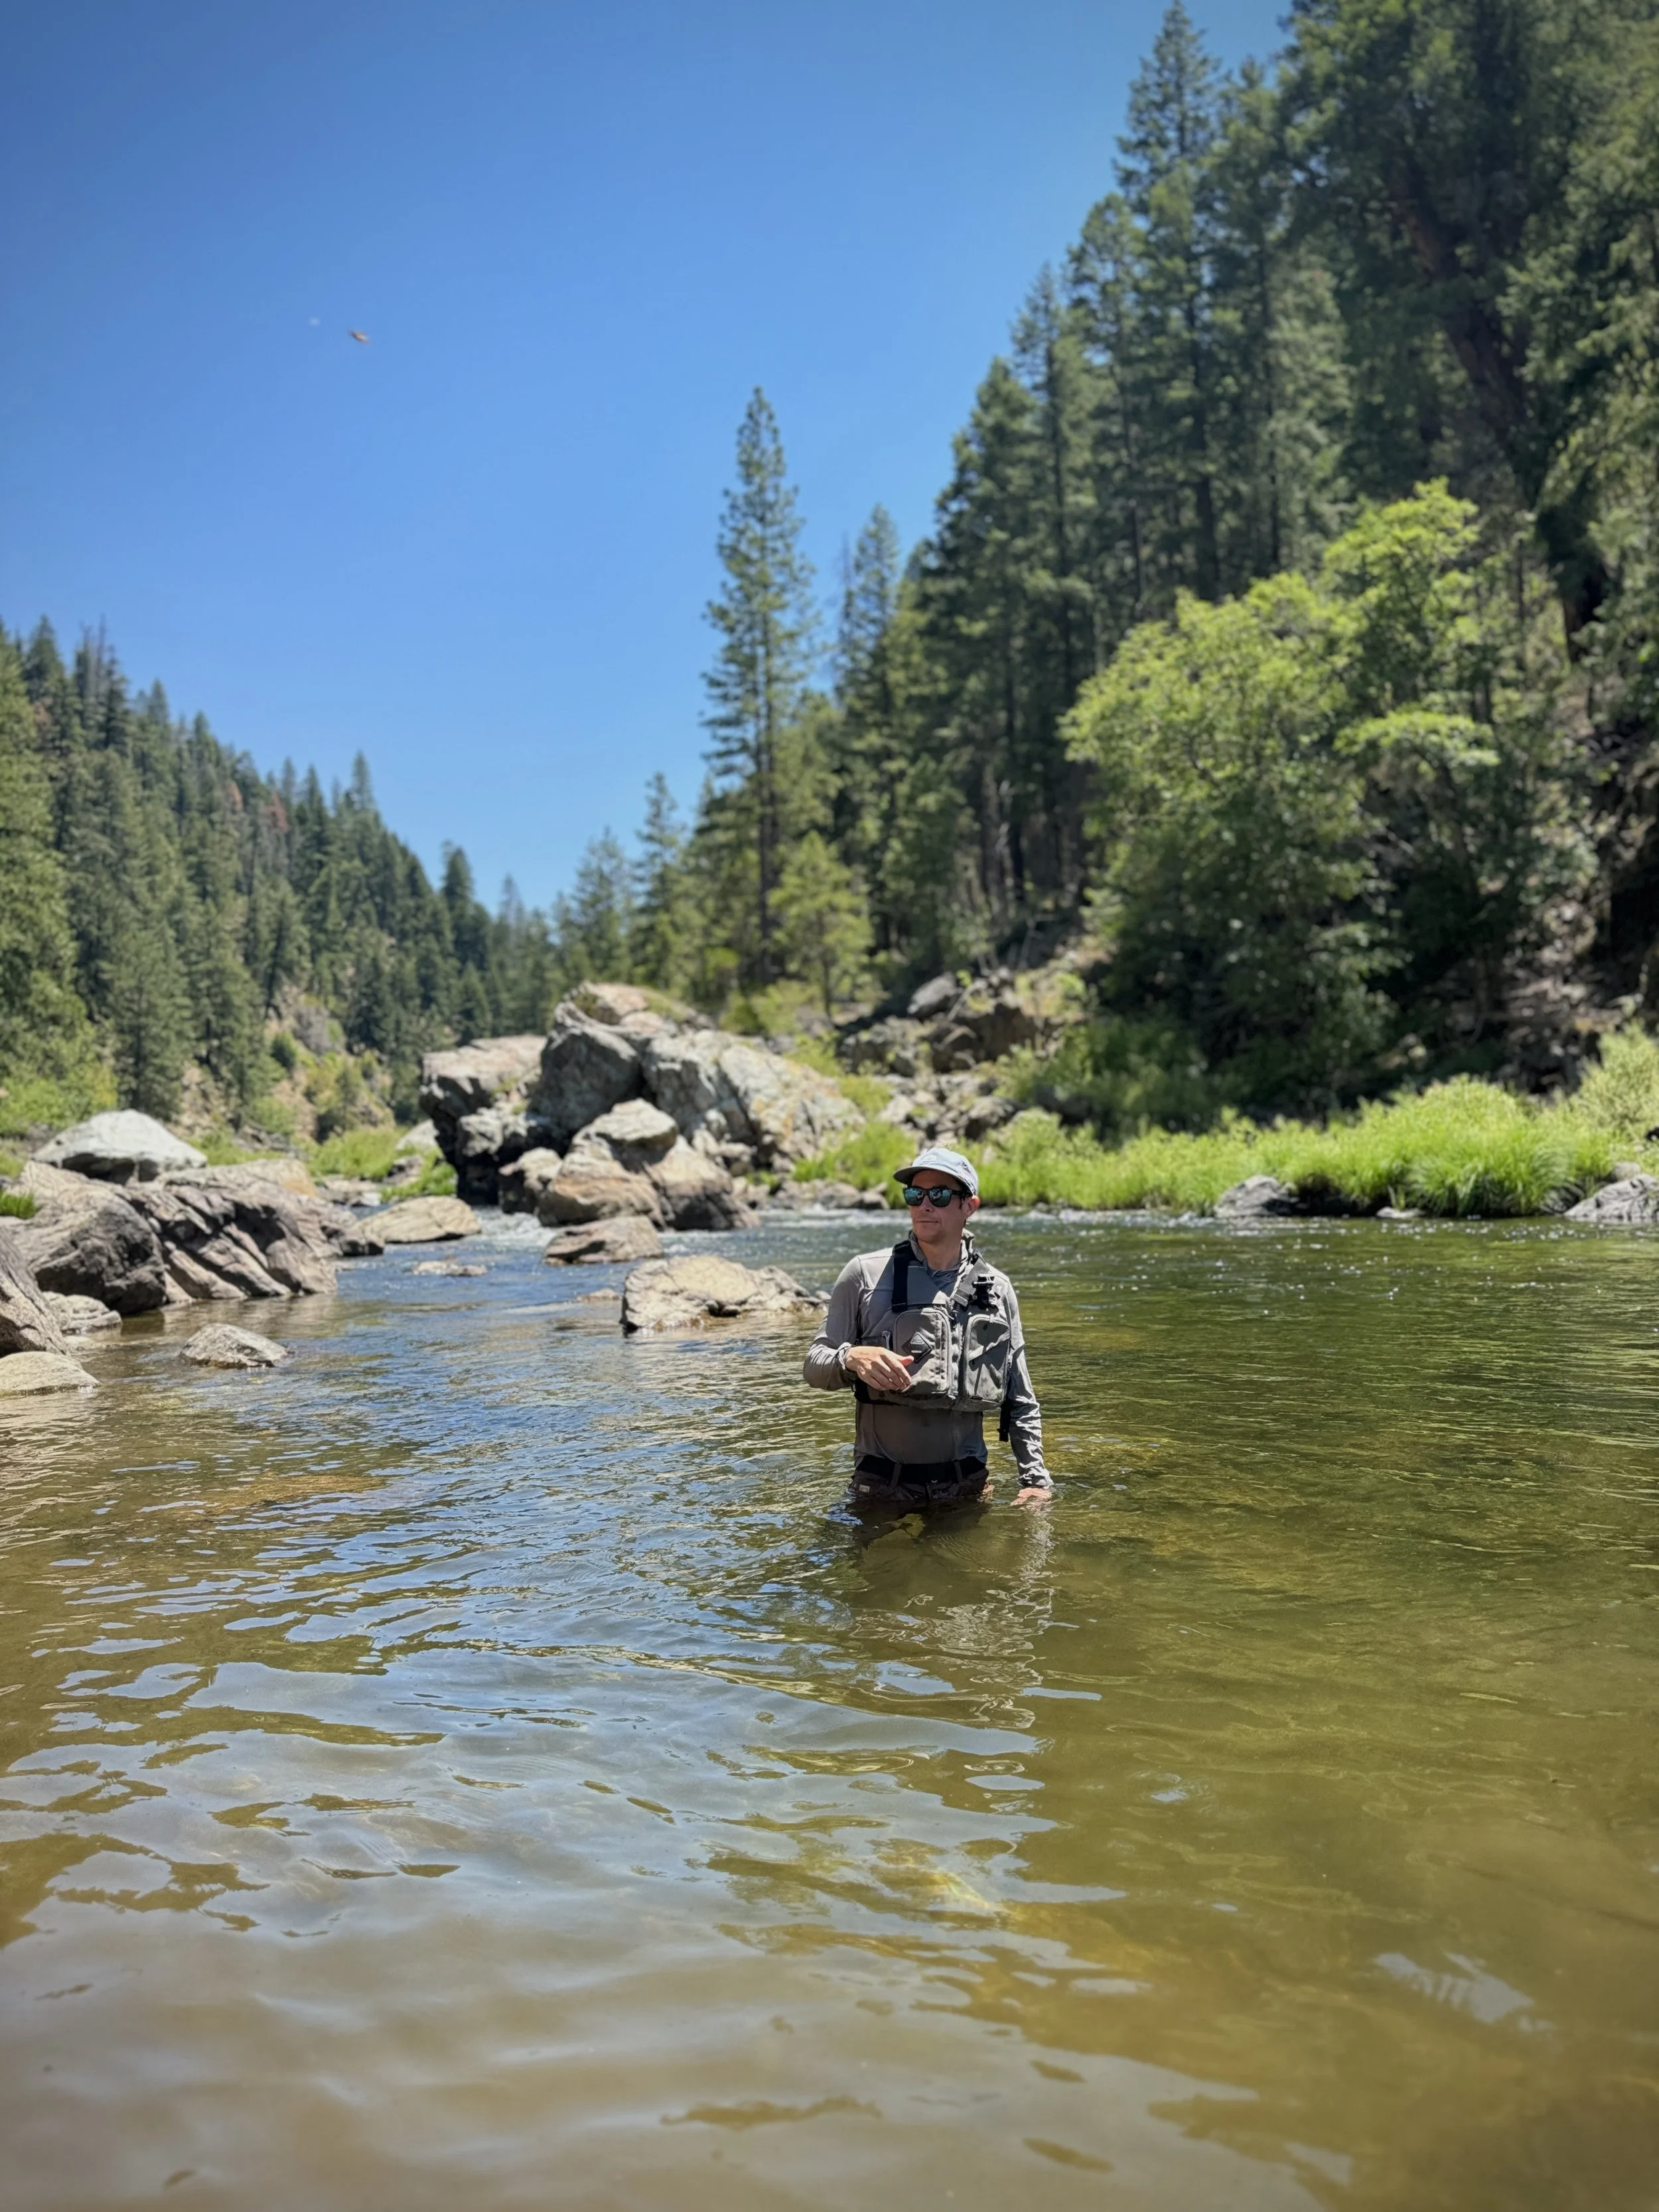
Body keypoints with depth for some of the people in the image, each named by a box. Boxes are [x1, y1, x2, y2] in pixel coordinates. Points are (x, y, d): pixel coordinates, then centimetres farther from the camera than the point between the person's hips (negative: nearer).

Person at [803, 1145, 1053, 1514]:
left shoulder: (997, 1289, 5)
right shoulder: (864, 1275, -2)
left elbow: (1021, 1400, 11)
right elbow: (815, 1366, -1)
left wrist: (1035, 1478, 3)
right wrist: (852, 1358, -23)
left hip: (968, 1485, 2)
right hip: (883, 1489, -2)